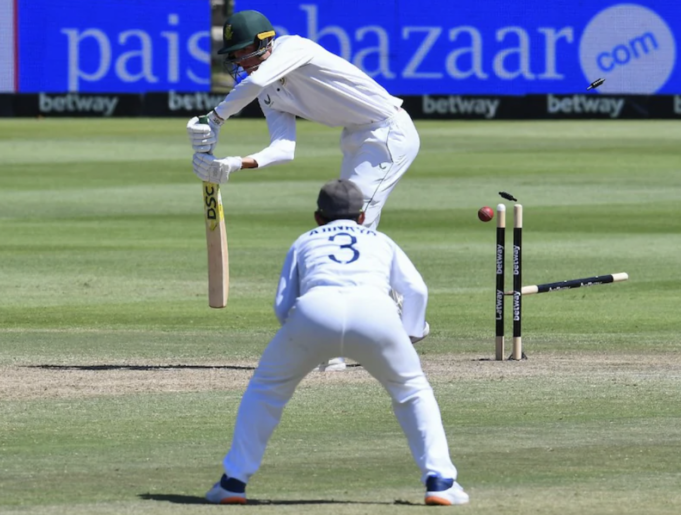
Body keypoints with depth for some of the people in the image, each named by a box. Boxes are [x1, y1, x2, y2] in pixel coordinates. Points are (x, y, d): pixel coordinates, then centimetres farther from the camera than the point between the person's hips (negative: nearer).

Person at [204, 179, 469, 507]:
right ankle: (439, 480, 9)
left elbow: (282, 305, 23)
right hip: (376, 313, 0)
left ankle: (234, 480, 17)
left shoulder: (305, 242, 36)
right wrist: (409, 338, 25)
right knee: (412, 391, 23)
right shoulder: (380, 241, 37)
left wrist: (308, 342, 36)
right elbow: (416, 289, 21)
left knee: (266, 388, 24)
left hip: (315, 309, 0)